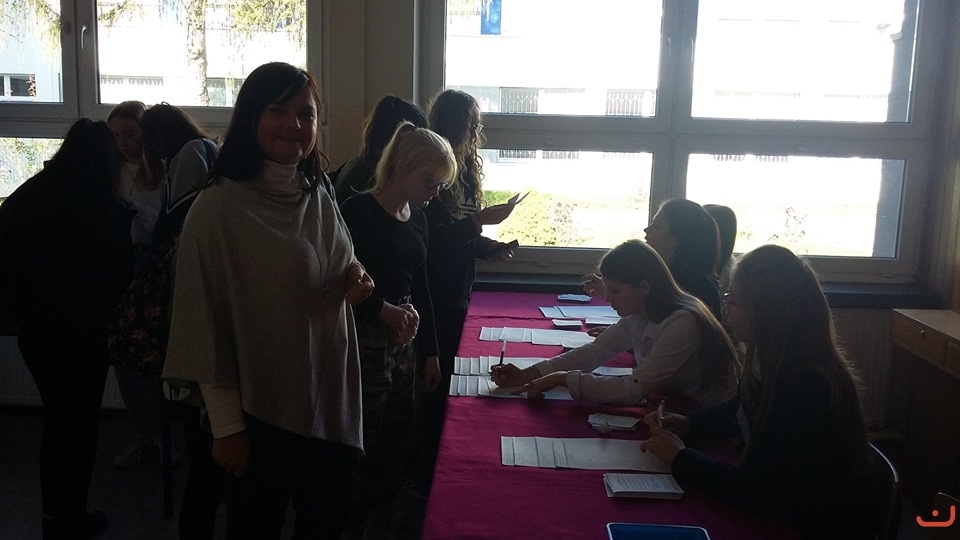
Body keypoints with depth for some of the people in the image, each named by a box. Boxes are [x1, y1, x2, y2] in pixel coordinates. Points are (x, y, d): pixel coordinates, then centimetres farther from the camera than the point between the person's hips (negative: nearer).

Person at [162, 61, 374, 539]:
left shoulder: (320, 195, 3)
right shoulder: (219, 208, -17)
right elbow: (203, 325, -14)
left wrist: (355, 280, -5)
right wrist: (226, 425, -13)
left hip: (328, 398, 6)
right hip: (260, 409, -6)